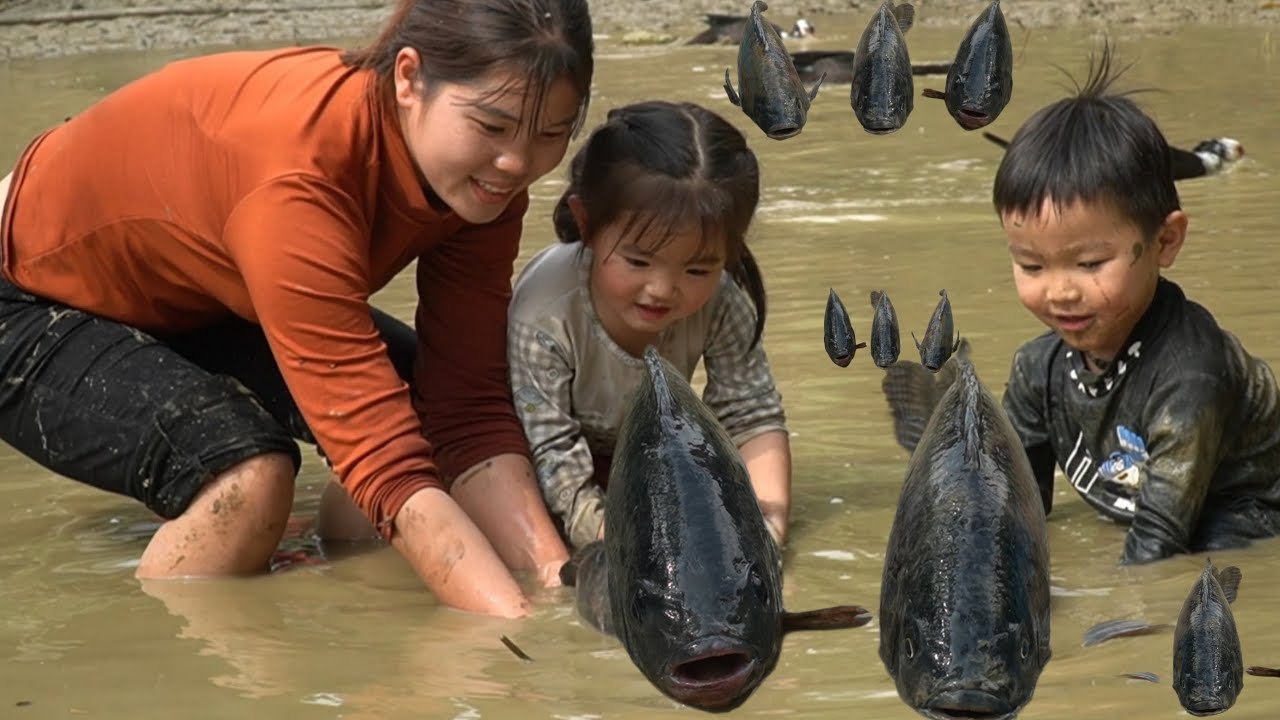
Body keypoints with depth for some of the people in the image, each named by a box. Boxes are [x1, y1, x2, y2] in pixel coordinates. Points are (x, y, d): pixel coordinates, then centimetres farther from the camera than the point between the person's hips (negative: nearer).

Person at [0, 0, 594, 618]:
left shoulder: (482, 174, -17)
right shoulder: (299, 172, -40)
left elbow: (473, 413, -17)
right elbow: (384, 457, -43)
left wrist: (556, 576, -31)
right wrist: (522, 630, -49)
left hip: (199, 301, 8)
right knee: (248, 475, -32)